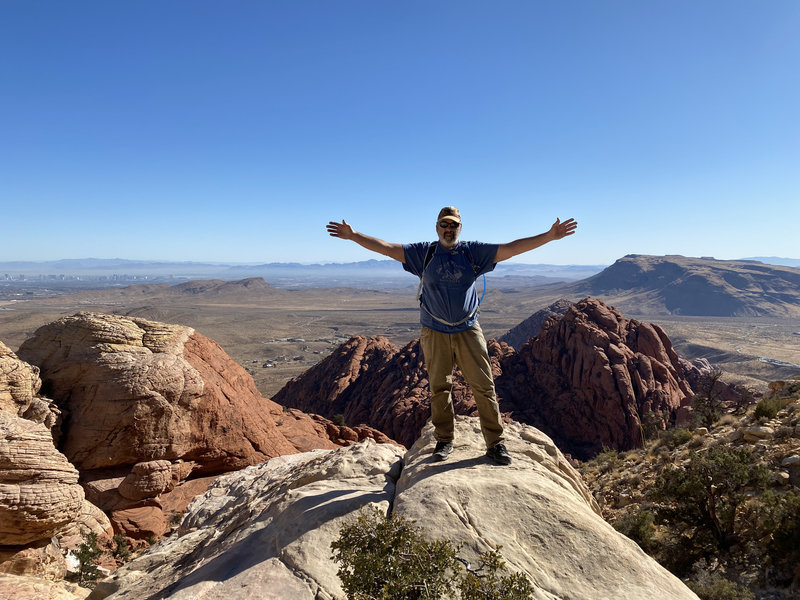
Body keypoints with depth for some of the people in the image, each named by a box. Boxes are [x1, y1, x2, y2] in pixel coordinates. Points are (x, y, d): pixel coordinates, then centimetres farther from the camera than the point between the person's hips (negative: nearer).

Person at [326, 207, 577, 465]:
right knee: (439, 388, 9)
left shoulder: (473, 252, 1)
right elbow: (388, 248, -1)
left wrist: (549, 236, -11)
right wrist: (353, 236, -7)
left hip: (468, 331, 0)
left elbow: (511, 248, -4)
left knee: (484, 386, 1)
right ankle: (444, 440, 25)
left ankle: (495, 443, 12)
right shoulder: (423, 253, 2)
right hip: (435, 333, 0)